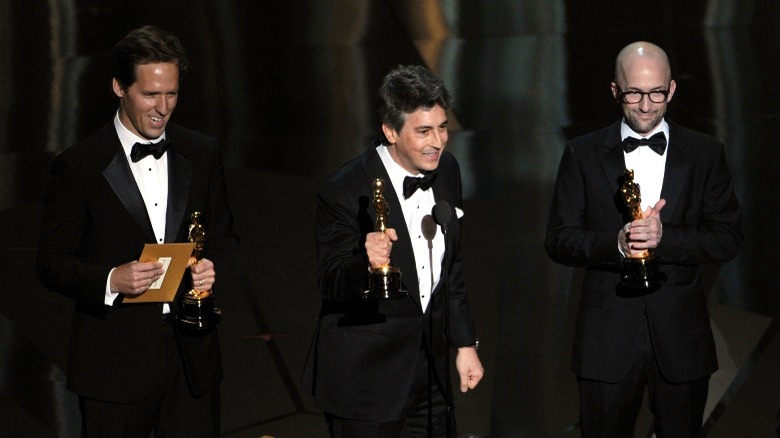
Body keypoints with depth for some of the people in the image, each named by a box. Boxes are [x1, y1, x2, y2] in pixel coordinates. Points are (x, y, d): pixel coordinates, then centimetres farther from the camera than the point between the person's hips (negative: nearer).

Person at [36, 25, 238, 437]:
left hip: (192, 355, 3)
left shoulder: (201, 153, 7)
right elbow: (51, 262, -5)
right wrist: (110, 281, -23)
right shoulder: (78, 165, -5)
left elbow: (223, 236, 16)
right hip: (116, 362, -3)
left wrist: (213, 266, -8)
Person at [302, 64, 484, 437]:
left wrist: (465, 343, 15)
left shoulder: (446, 171, 3)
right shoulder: (343, 192, -18)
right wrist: (366, 263, -36)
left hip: (429, 374, 6)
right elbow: (330, 285, -15)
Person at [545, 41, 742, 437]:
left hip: (681, 335, 1)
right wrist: (616, 243, -21)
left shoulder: (705, 154, 2)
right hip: (608, 335, -1)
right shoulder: (583, 154, 1)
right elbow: (559, 240, -2)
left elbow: (728, 239, -2)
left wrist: (664, 236, -19)